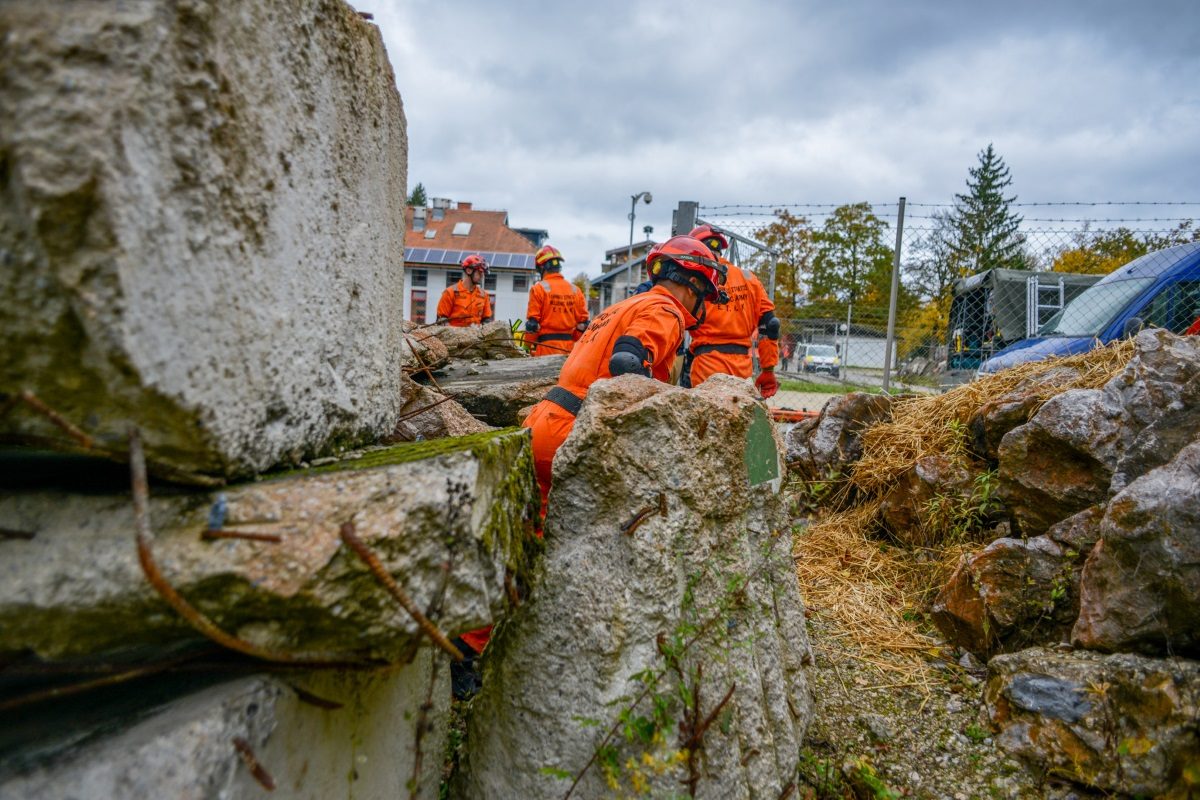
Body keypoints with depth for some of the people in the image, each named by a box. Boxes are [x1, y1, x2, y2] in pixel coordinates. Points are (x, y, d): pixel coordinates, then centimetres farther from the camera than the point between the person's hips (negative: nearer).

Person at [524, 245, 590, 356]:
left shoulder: (539, 288, -5)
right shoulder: (575, 290, 10)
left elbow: (532, 321, -7)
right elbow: (583, 322, 10)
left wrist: (529, 345, 2)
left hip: (546, 344, -5)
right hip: (568, 345, 5)